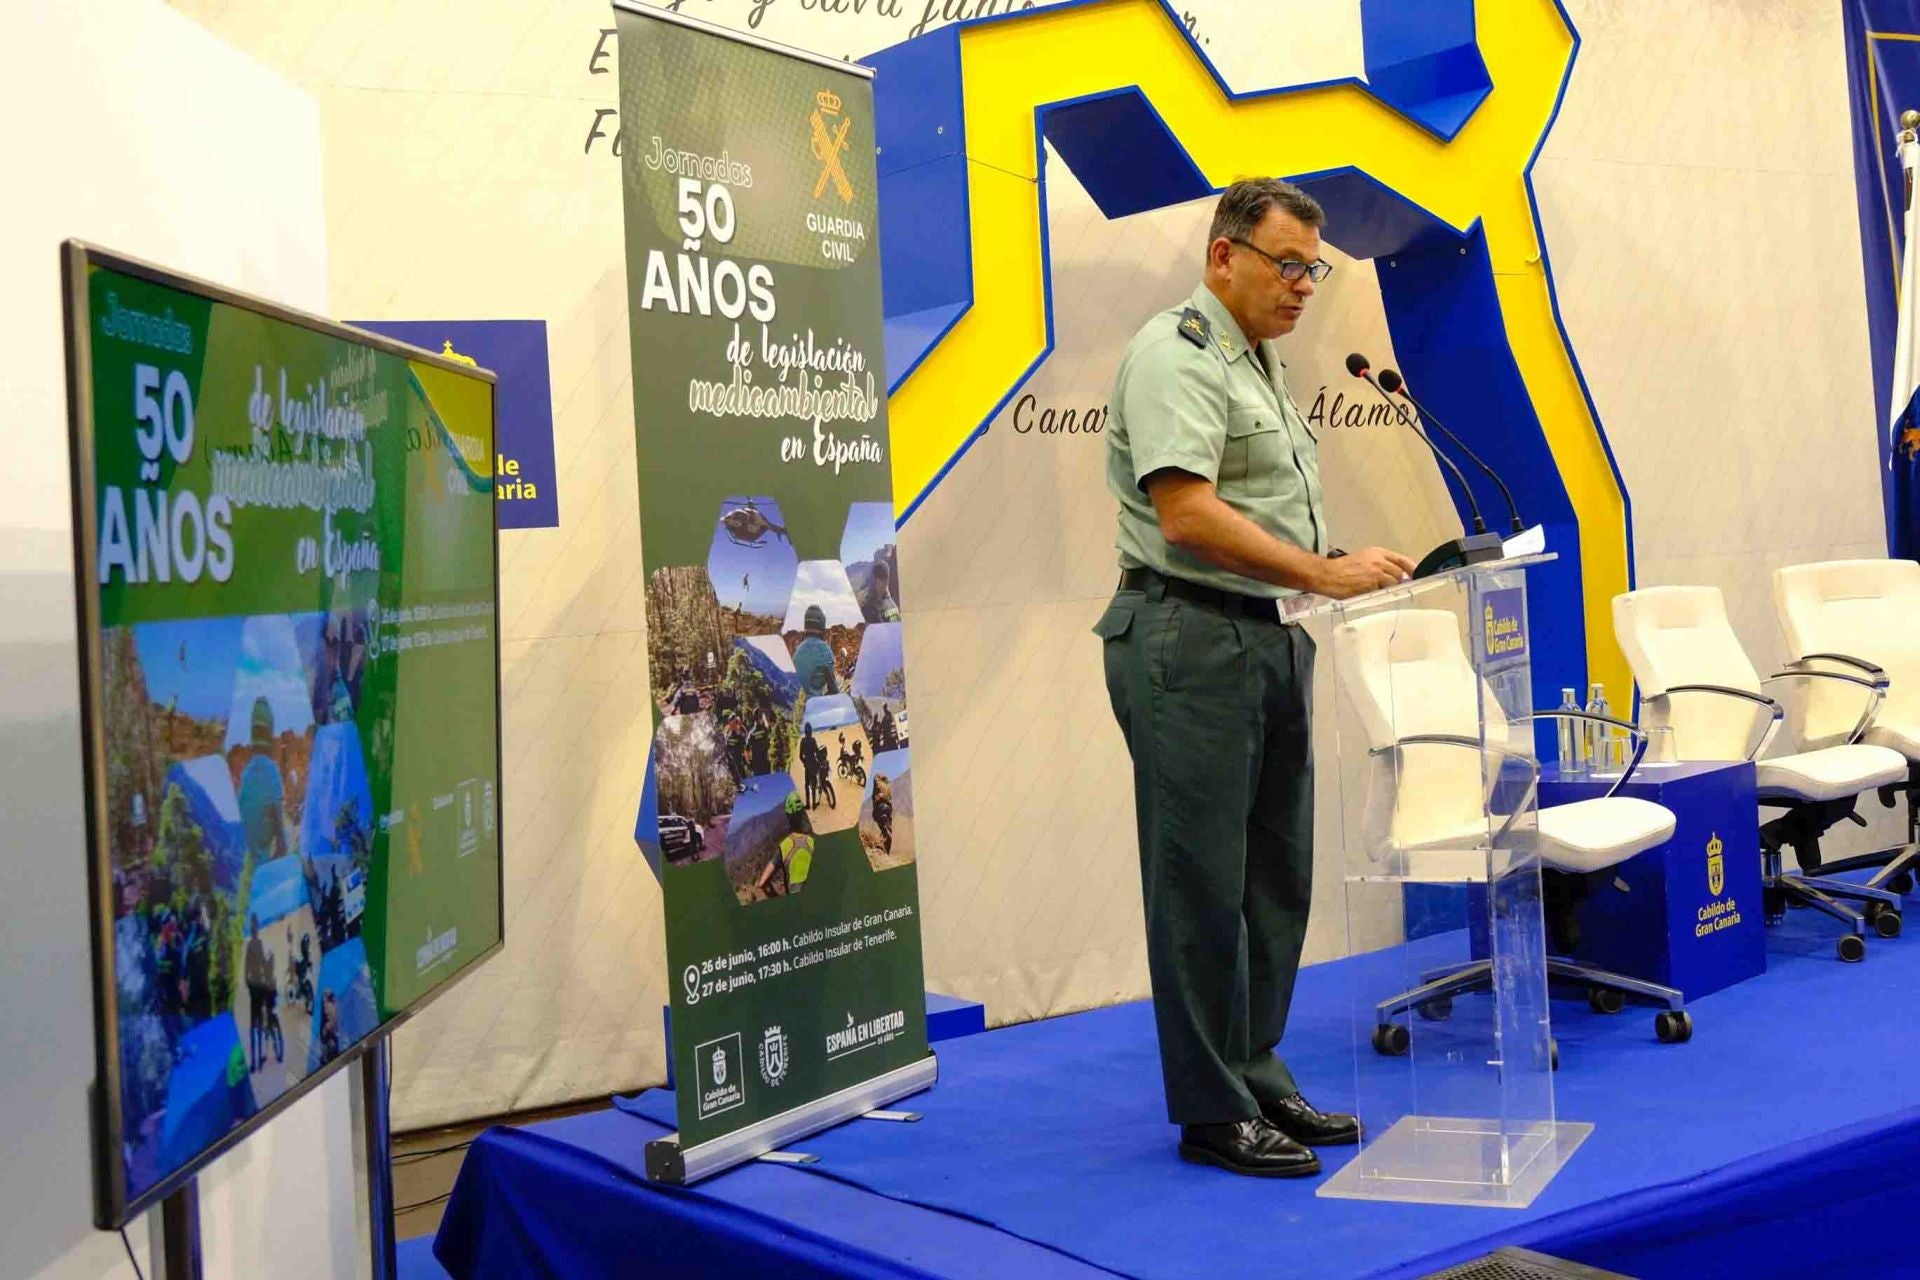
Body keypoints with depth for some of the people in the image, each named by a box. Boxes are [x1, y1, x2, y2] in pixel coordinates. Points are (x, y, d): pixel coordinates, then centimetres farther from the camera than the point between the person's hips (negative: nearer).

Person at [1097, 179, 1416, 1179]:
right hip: (1192, 644, -10)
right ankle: (1212, 1113, 5)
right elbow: (1187, 512, -22)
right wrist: (1323, 573, -22)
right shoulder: (1175, 356, -11)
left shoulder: (1255, 363, 21)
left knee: (1274, 879, 13)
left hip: (1269, 641, 10)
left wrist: (1348, 573, 12)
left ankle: (1257, 1078, 24)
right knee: (1203, 884, -3)